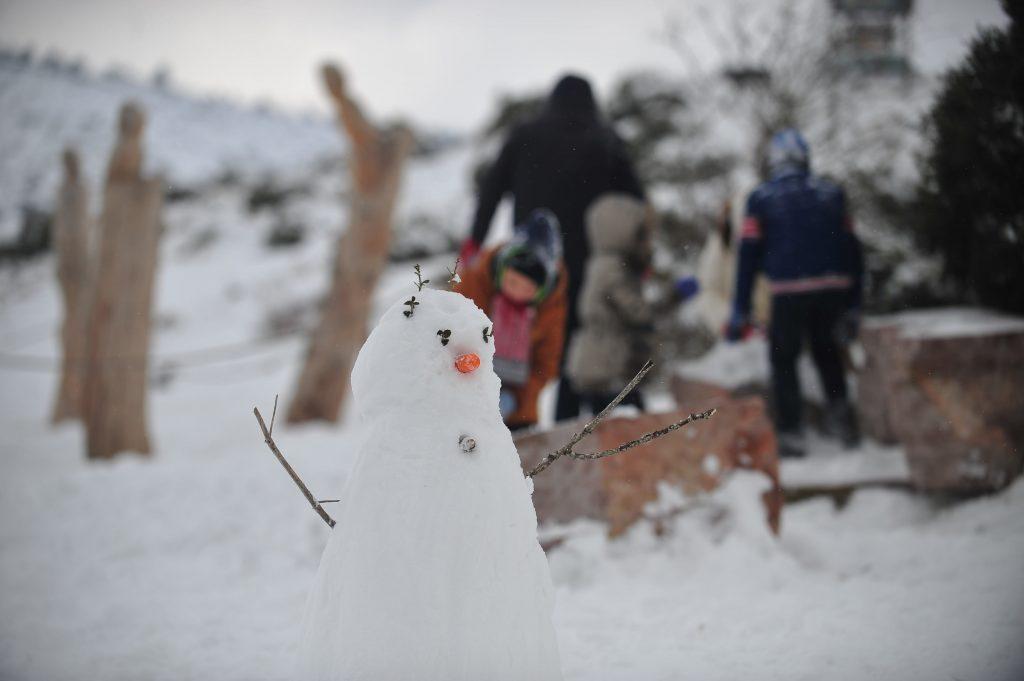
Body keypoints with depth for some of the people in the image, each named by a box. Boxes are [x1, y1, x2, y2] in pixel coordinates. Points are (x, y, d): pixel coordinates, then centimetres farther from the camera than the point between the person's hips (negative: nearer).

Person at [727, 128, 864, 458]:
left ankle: (790, 434, 5)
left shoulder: (761, 199, 3)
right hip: (834, 289, 3)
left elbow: (748, 256, 0)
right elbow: (852, 249, 12)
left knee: (783, 358, 11)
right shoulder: (831, 193, 10)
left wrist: (740, 312, 4)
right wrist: (853, 305, 18)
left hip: (788, 292, -3)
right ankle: (839, 408, 11)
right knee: (826, 348, 25)